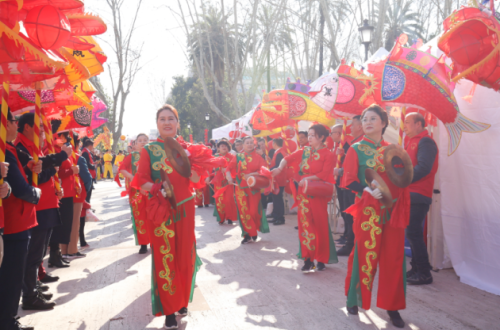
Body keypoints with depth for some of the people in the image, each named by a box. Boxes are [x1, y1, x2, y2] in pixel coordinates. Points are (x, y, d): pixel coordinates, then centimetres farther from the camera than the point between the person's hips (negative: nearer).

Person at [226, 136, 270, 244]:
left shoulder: (258, 157, 5)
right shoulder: (238, 157, 7)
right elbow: (229, 168, -1)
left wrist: (252, 174, -20)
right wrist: (229, 177, -21)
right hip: (241, 187, 1)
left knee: (254, 211, -4)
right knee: (243, 212, 1)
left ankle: (254, 231, 22)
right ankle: (248, 234, 11)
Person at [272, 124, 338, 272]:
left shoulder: (329, 155, -3)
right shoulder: (304, 151, 10)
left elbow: (325, 174, -13)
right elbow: (288, 158, 3)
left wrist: (308, 178, -21)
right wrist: (280, 167, -15)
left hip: (318, 193, -4)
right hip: (303, 193, 4)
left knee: (320, 225, 2)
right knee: (305, 225, 1)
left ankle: (321, 259, 15)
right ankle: (308, 259, 4)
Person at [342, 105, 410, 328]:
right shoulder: (356, 149, -1)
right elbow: (349, 180, -9)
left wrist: (404, 206, -1)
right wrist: (368, 190, -24)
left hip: (393, 210, 4)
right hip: (368, 210, -4)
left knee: (393, 258, 5)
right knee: (365, 255, 2)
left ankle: (392, 305, 18)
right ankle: (354, 299, 22)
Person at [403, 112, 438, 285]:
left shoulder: (425, 142, -10)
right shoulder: (411, 142, 19)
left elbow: (423, 168, -21)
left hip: (418, 196, -9)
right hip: (410, 194, 9)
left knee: (413, 233, -8)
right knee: (412, 233, 12)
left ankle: (424, 273, -1)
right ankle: (416, 269, 20)